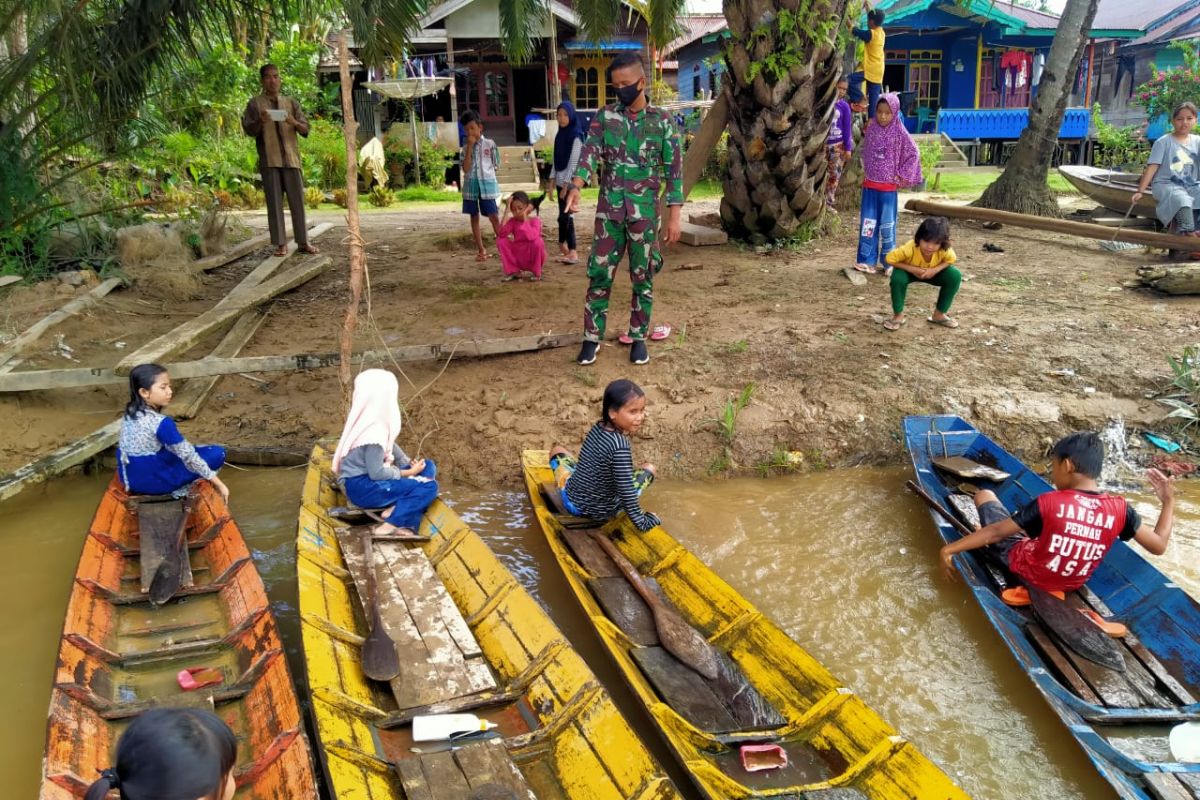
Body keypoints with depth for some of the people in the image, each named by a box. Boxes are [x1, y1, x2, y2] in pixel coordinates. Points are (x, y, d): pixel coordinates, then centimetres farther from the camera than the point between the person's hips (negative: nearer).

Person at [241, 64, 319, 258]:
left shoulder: (291, 103, 14)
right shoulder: (255, 103, 8)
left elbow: (305, 129, 9)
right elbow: (249, 130, 4)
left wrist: (294, 122, -13)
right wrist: (260, 121, -17)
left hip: (291, 157, 2)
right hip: (269, 159, -2)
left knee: (298, 200, 1)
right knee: (274, 202, -3)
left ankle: (303, 241, 7)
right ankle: (281, 243, 0)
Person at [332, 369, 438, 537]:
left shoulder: (375, 422, 5)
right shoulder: (373, 432, -24)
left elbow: (390, 446, 15)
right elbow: (376, 473, -22)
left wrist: (410, 464, 1)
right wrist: (409, 472, -11)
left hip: (369, 479, 10)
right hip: (361, 487, -10)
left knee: (428, 467, 6)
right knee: (428, 487, -17)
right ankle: (389, 526, -19)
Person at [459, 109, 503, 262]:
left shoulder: (490, 144, 0)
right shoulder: (465, 147, 4)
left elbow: (496, 165, 6)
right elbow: (466, 168, -9)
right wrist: (470, 147, -10)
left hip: (487, 184, -2)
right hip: (471, 185, 2)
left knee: (494, 217, -4)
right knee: (474, 217, 6)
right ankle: (481, 250, 13)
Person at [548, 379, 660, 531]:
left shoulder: (598, 427, -7)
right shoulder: (621, 446, -27)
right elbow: (627, 491, -26)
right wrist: (642, 522, -17)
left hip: (572, 501, 5)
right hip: (602, 511, -5)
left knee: (557, 450, 30)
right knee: (649, 468, 11)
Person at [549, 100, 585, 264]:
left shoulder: (576, 136, -9)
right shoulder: (560, 134, 12)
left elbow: (573, 162, -14)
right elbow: (556, 160, 15)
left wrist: (566, 185, -17)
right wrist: (552, 181, 9)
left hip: (570, 181, -7)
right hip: (560, 181, 7)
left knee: (564, 216, -8)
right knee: (567, 216, 7)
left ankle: (563, 249, 2)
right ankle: (571, 252, 10)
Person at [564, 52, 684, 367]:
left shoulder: (663, 121, 0)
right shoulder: (605, 116, 3)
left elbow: (674, 169, -1)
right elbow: (590, 152, -10)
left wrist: (674, 215, -7)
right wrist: (575, 187, -29)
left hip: (645, 212, -1)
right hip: (609, 210, 1)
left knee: (643, 277, 6)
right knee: (599, 274, 3)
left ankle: (638, 336, 20)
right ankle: (592, 337, 13)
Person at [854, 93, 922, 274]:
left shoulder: (900, 133, -8)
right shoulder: (871, 129, 2)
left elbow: (914, 155, -3)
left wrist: (903, 176, -6)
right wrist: (865, 173, 10)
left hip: (888, 186, -3)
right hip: (869, 184, 3)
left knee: (887, 224, 3)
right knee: (868, 223, 4)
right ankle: (867, 260, 10)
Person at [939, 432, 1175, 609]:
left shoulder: (1049, 503, -30)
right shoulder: (1119, 508, -21)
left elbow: (996, 532, -26)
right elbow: (1159, 545, -10)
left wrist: (950, 549, -18)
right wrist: (1169, 501, 2)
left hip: (1025, 568, -4)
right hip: (1071, 584, 5)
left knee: (984, 495, 13)